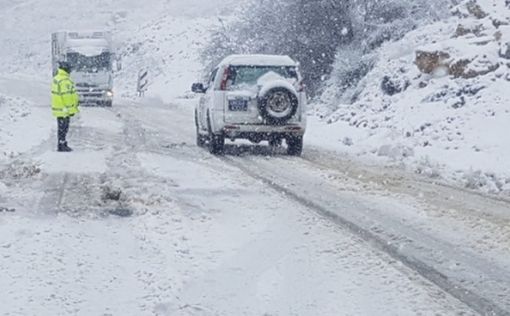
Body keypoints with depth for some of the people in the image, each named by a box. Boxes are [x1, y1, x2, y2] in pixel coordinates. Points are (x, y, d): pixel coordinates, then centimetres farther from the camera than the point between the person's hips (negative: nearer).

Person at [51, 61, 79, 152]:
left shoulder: (56, 79, 11)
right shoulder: (65, 81, -20)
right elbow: (67, 96, -22)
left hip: (58, 107, 9)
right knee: (63, 128, -3)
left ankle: (63, 144, 24)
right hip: (64, 109, -9)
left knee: (62, 128, 17)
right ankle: (61, 146, 1)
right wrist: (70, 109, -18)